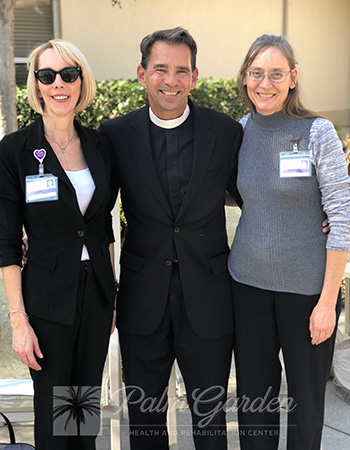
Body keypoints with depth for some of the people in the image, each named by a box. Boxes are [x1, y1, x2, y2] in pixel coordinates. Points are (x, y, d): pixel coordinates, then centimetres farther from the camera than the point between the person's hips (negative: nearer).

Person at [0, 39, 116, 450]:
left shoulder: (98, 145, 5)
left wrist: (111, 292, 12)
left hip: (97, 293, 4)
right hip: (48, 300, -4)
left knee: (88, 404, 16)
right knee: (53, 414, 8)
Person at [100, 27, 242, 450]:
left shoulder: (226, 132, -3)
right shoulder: (116, 134, -2)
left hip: (206, 299, 0)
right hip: (143, 299, 1)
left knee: (210, 414, 16)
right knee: (143, 414, 18)